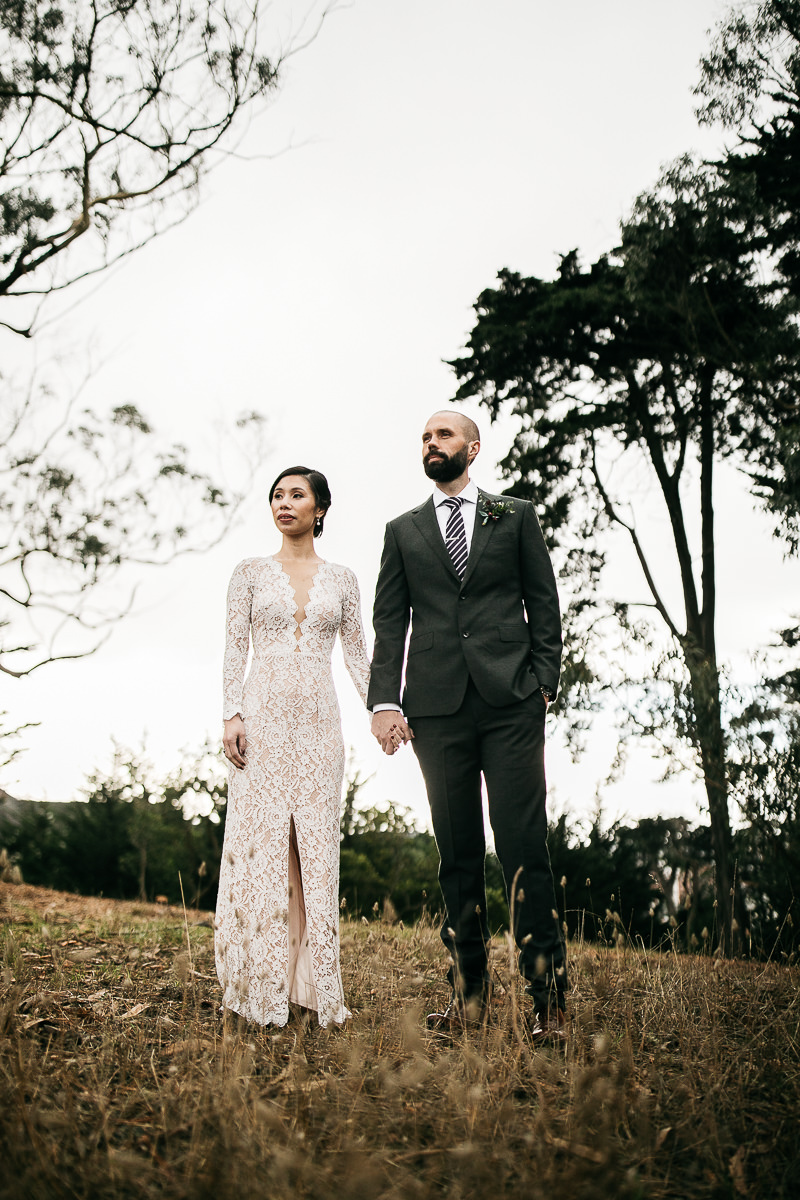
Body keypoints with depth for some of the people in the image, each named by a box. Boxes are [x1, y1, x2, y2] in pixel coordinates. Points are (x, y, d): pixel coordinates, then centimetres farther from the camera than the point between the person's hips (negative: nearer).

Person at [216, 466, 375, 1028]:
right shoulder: (251, 572, 8)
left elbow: (357, 652, 10)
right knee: (261, 841, -4)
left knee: (318, 843, 1)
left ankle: (315, 984, 7)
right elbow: (235, 648, 3)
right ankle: (262, 987, 2)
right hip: (264, 714, -1)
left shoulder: (342, 579, 12)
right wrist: (232, 715, -8)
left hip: (318, 719, 2)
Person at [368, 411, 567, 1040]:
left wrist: (544, 682, -3)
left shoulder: (516, 516, 13)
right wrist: (384, 701, -1)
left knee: (524, 846, -7)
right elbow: (389, 620, 10)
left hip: (511, 703, -2)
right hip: (437, 706, 2)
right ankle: (470, 989, 14)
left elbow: (544, 605, 9)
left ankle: (547, 995, -1)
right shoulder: (403, 530, 17)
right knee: (457, 852, 5)